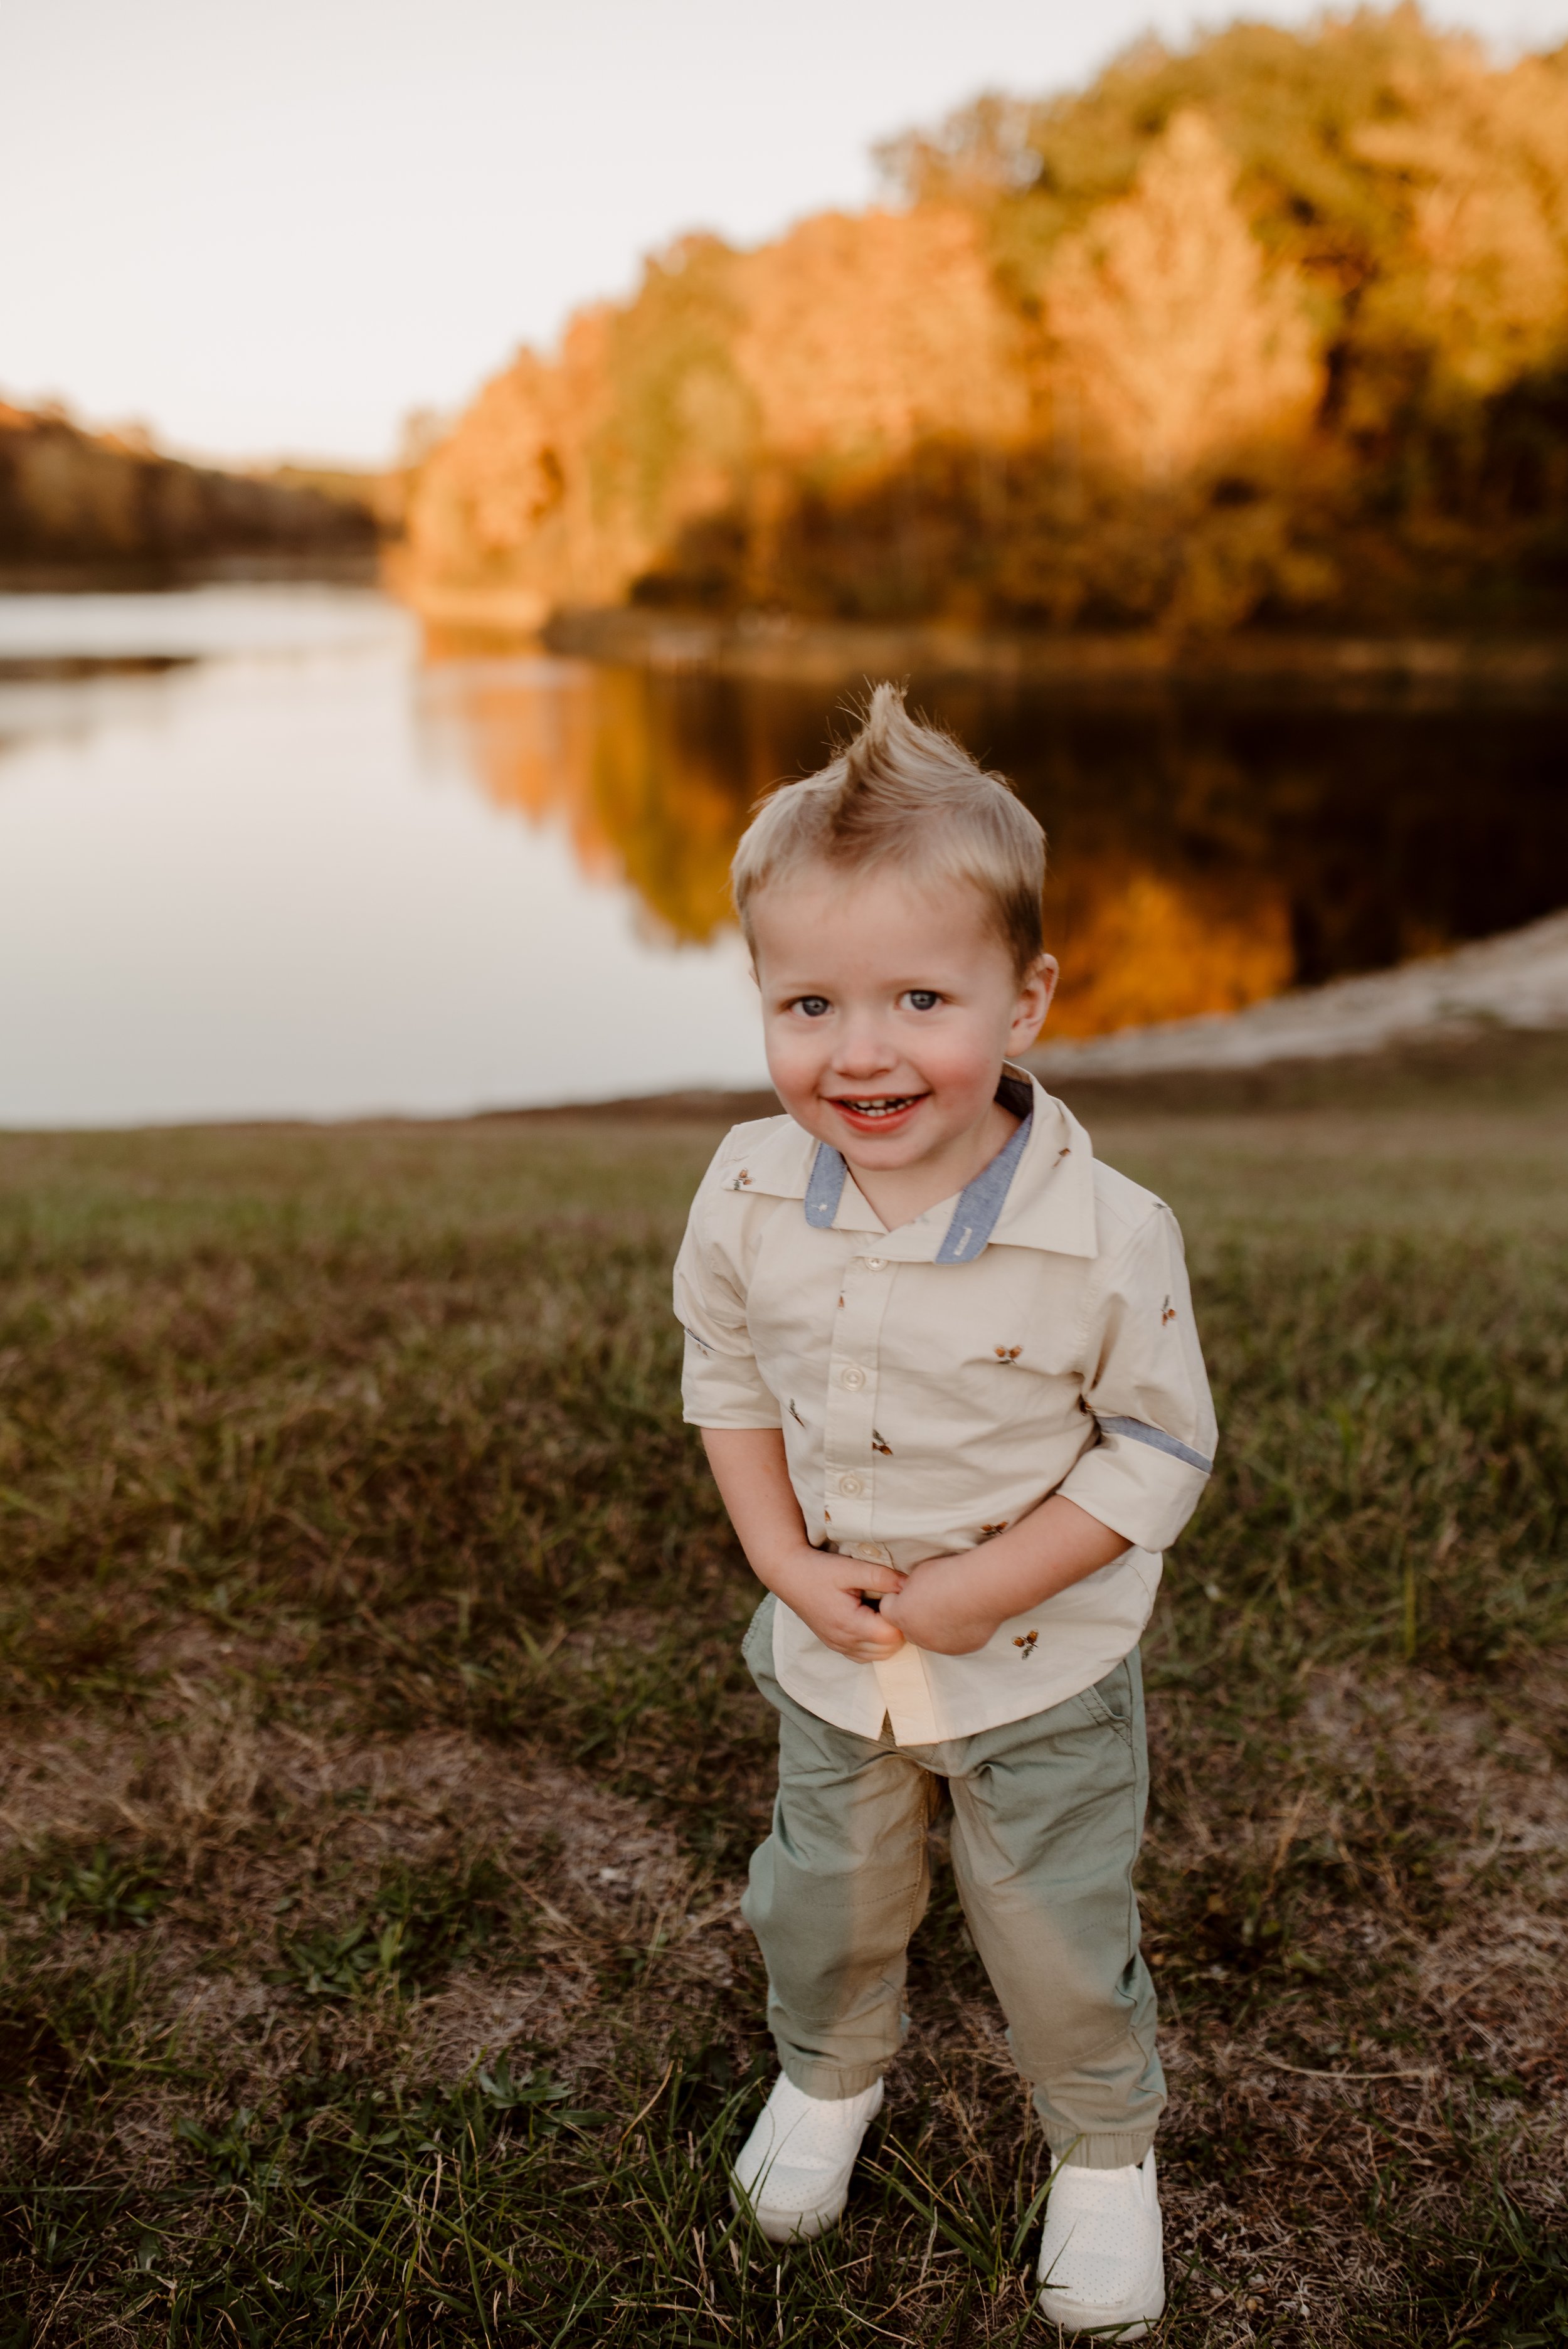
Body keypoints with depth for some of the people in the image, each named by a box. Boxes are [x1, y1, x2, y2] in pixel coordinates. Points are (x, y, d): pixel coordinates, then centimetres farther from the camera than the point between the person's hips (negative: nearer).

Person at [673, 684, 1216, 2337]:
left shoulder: (1108, 1236, -28)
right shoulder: (747, 1199, -17)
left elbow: (1158, 1451, -16)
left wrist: (984, 1588, -22)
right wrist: (788, 1564, -12)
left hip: (1042, 1671, -3)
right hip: (828, 1657, 3)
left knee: (1060, 1943, 16)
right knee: (824, 1902, 26)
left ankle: (1105, 2151, 48)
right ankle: (830, 2069, 58)